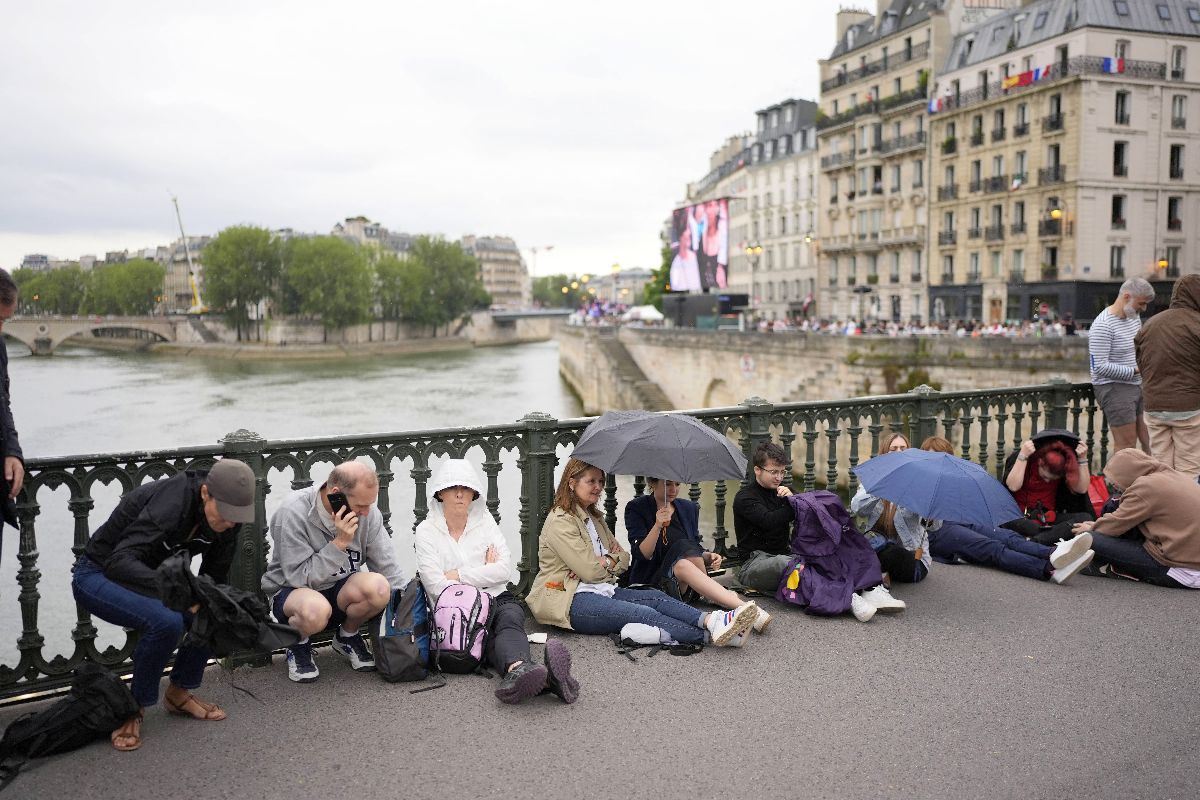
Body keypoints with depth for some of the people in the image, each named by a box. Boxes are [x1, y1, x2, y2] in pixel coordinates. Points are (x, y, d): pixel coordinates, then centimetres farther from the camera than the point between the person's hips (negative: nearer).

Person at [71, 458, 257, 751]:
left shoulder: (227, 517, -12)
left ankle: (179, 693, 8)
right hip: (99, 574, -7)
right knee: (166, 621, -32)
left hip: (153, 579, 7)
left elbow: (215, 577, -1)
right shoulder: (171, 504, -34)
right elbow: (119, 562, -42)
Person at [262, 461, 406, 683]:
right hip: (289, 590, -4)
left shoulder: (368, 511, -10)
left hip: (339, 590, 4)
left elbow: (389, 570, -4)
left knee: (378, 587, -30)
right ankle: (298, 646, -2)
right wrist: (340, 543, -29)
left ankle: (347, 637, 3)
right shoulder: (293, 512, -22)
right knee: (316, 609, -40)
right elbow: (299, 577, -22)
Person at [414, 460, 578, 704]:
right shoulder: (426, 531, 4)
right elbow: (436, 587, -7)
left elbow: (505, 569, 1)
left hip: (497, 598, 3)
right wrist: (485, 571, -1)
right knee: (488, 637, -35)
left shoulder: (484, 520, 13)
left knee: (510, 619, -33)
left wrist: (458, 575, -6)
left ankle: (517, 669, -69)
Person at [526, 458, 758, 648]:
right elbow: (591, 571, -15)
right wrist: (612, 561, 5)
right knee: (641, 612, -28)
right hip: (569, 600, -8)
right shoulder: (560, 521, -8)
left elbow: (623, 560, 16)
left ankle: (711, 620, -42)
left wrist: (605, 562, -5)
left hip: (601, 590, 8)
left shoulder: (593, 518, 22)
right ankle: (709, 635, -43)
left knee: (656, 597, -20)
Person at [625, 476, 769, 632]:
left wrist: (708, 557, -6)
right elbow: (642, 554, -11)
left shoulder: (689, 508, 12)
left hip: (684, 584, 4)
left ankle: (715, 596, -17)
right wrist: (658, 526, -25)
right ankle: (744, 607, -40)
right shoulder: (636, 508, -2)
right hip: (650, 581, -3)